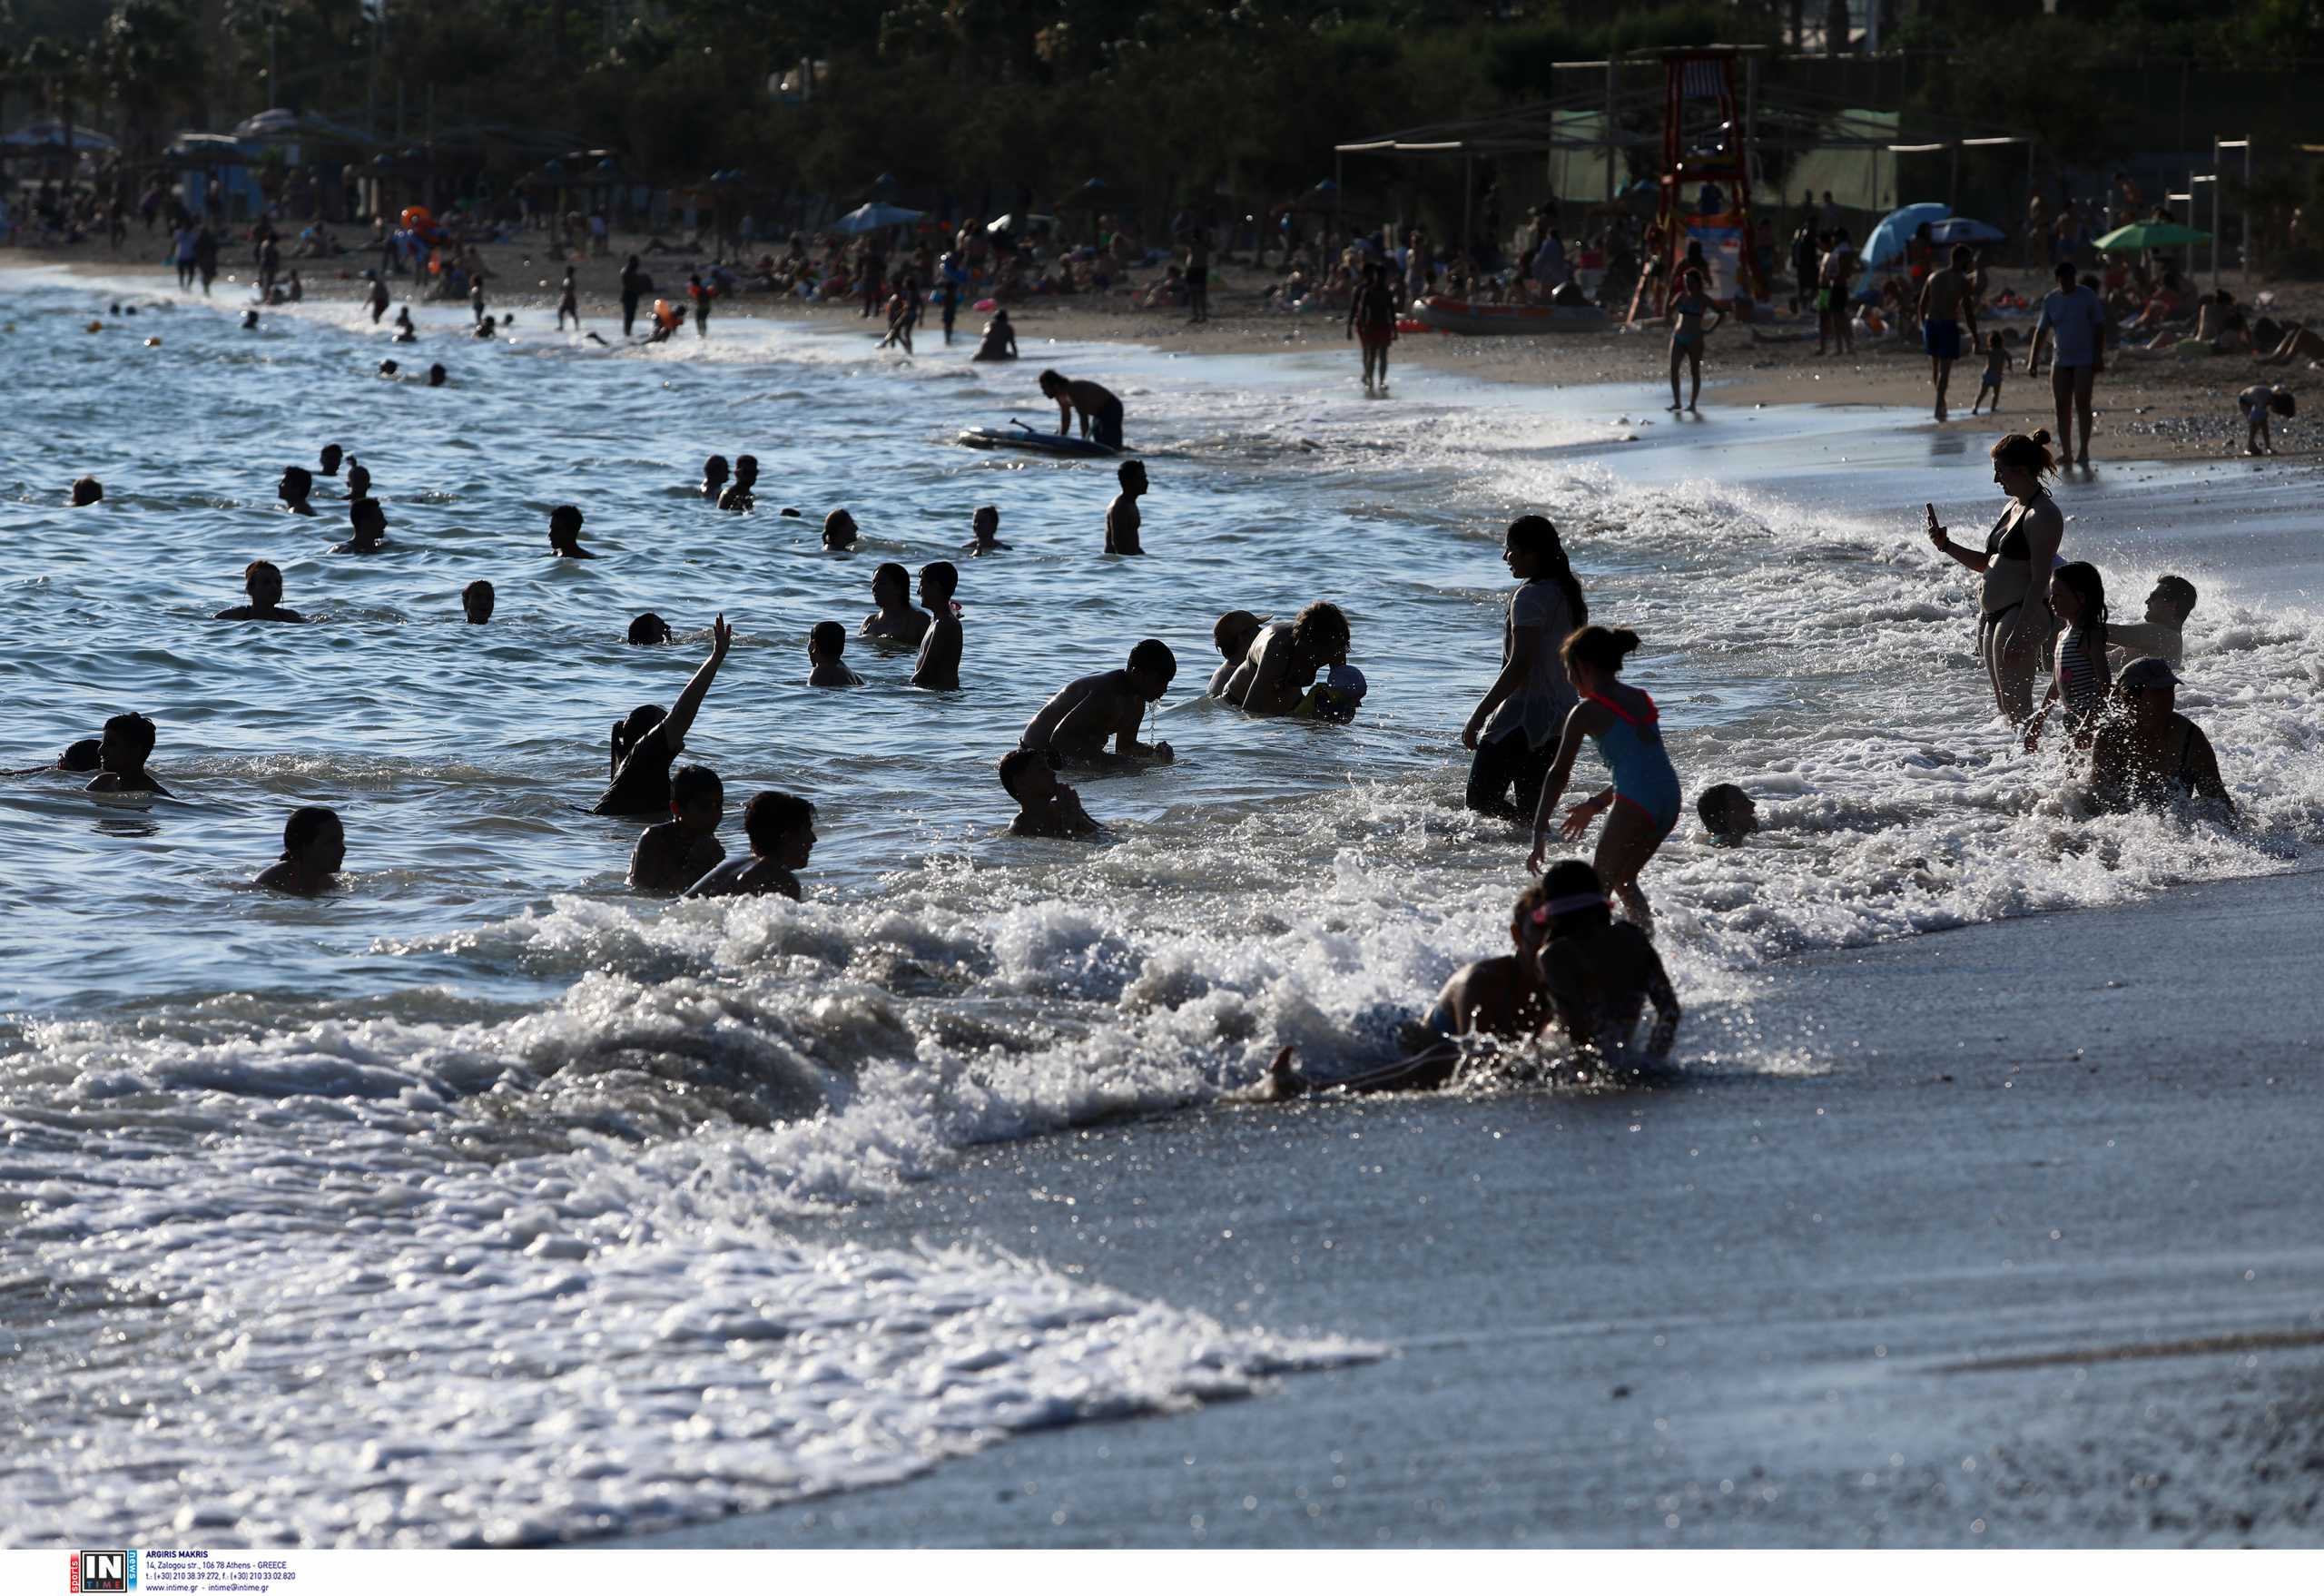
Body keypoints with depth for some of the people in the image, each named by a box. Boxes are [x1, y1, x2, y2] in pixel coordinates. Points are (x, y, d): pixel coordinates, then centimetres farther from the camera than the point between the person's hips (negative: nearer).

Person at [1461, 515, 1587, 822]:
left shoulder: (1530, 596, -16)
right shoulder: (1567, 593, 13)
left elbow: (1519, 667, -22)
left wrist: (1478, 716, -19)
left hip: (1525, 716, -10)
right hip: (1562, 716, 10)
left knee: (1481, 800, -6)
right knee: (1531, 807, 12)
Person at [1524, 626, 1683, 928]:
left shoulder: (1586, 712, 0)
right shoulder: (1641, 700, 20)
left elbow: (1559, 774, -3)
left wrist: (1539, 834, -4)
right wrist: (1597, 804, 39)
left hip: (1636, 802, -7)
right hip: (1670, 798, 7)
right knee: (1623, 880, 25)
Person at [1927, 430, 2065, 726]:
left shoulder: (2043, 516, -14)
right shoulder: (2012, 507, 16)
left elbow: (2040, 580, -19)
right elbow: (1989, 563, 25)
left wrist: (2019, 632, -25)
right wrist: (1946, 546, 11)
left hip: (2023, 613, -10)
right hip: (1992, 615, 10)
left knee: (2017, 708, -10)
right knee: (2004, 706, 12)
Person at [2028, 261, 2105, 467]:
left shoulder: (2087, 297, -3)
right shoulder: (2050, 300, 7)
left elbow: (2099, 328, -4)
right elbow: (2040, 332, 9)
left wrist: (2098, 357, -11)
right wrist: (2032, 362, 2)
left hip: (2084, 360, -4)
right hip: (2061, 361, 4)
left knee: (2082, 404, -11)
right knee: (2062, 407, 1)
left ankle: (2084, 451, -8)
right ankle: (2066, 453, 6)